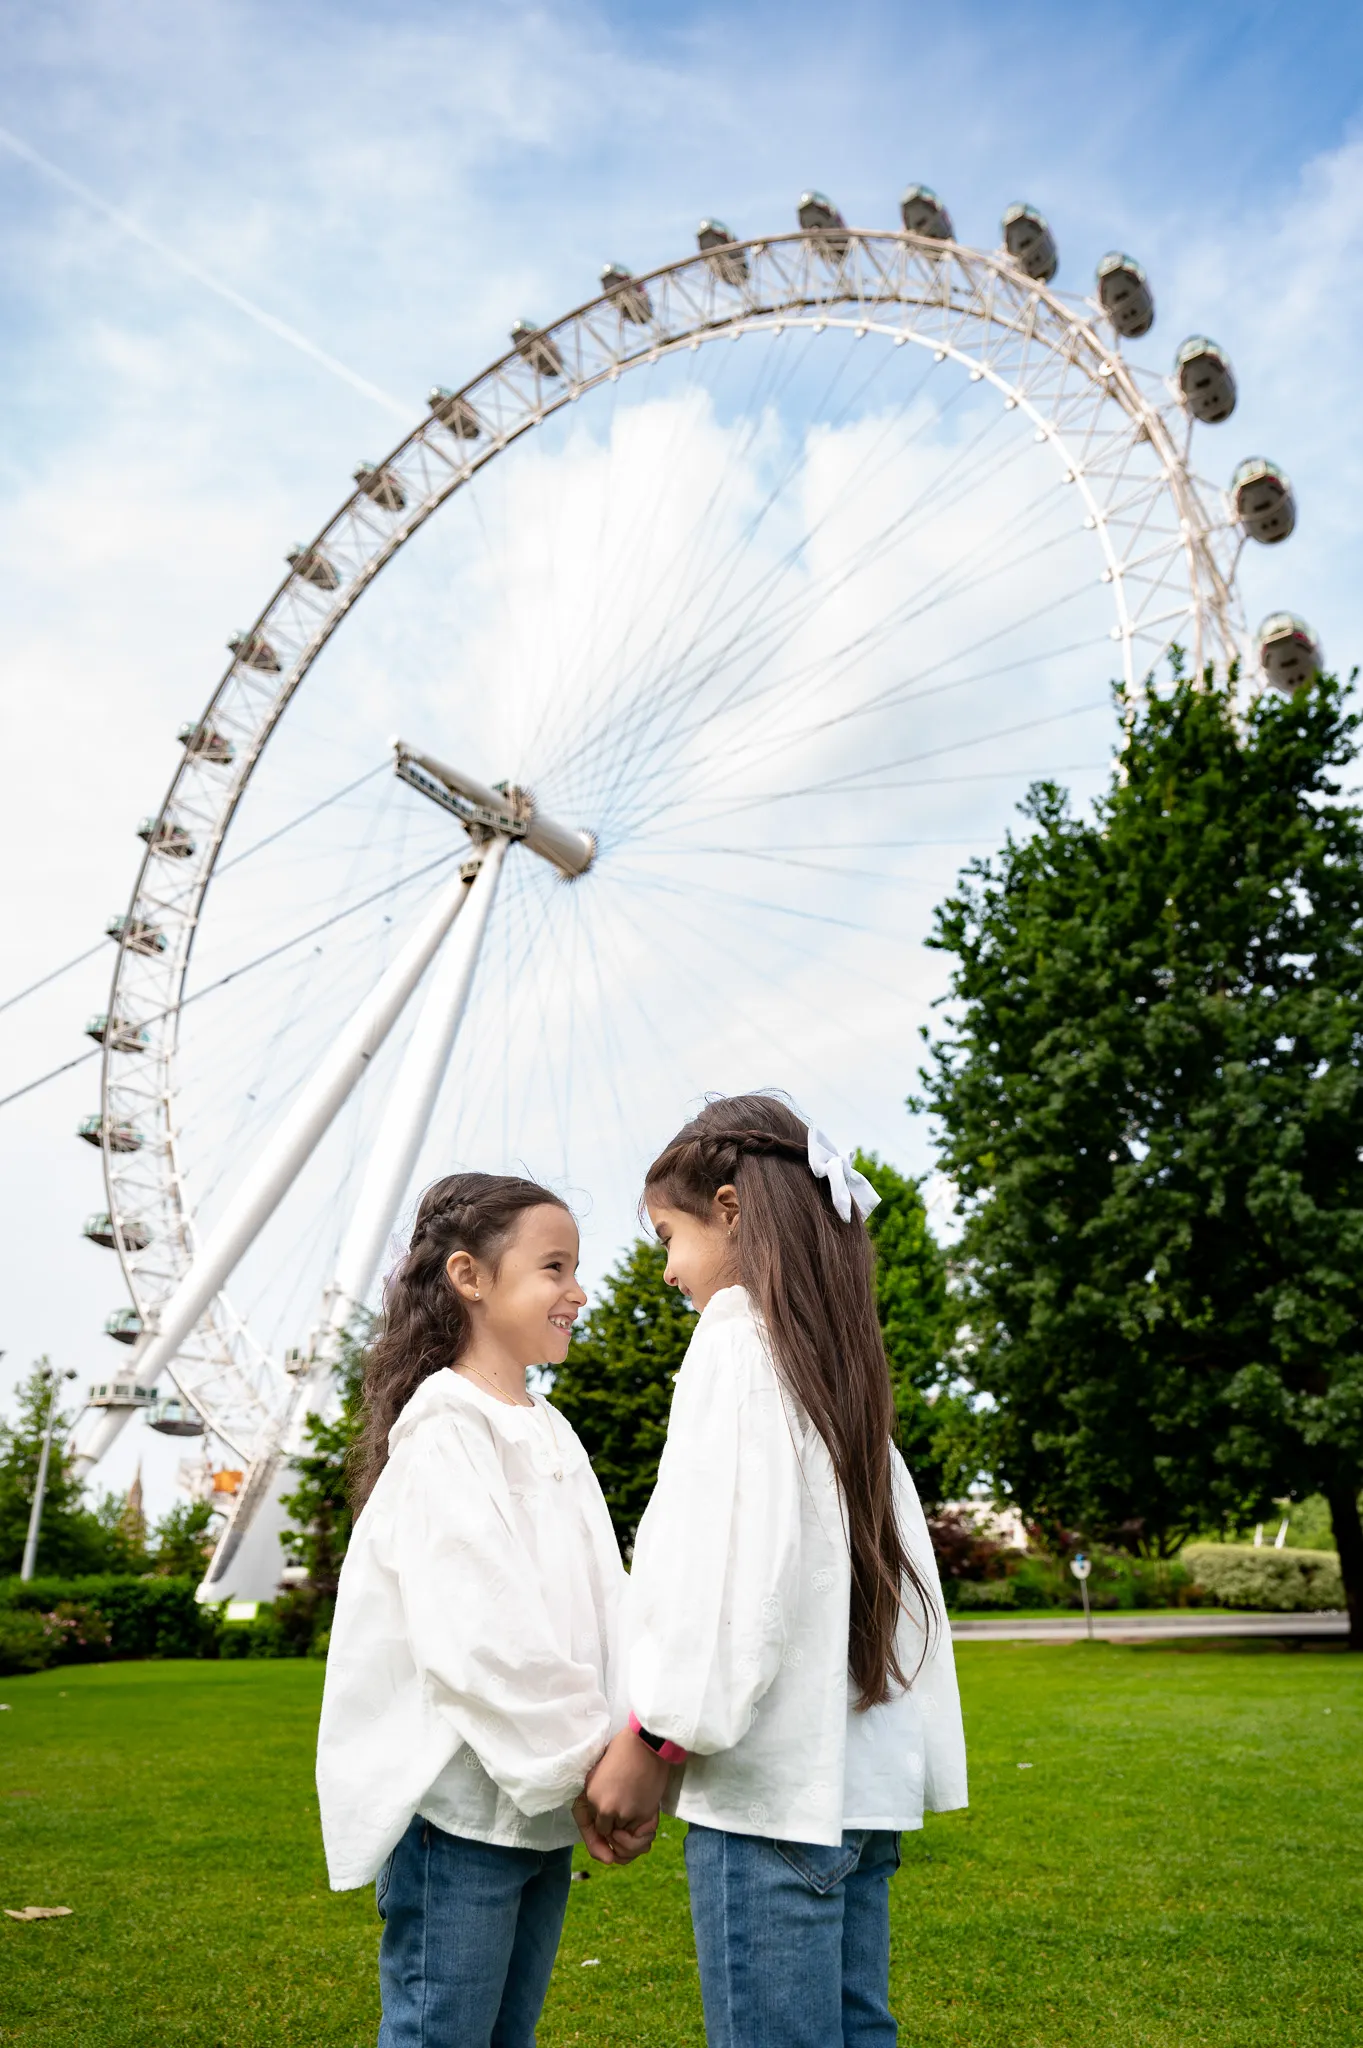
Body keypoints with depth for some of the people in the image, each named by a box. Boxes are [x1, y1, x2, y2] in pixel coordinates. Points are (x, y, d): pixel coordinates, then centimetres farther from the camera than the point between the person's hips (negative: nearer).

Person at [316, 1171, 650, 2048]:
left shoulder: (551, 1435, 10)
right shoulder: (445, 1437, -16)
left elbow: (600, 1614, 8)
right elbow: (477, 1643, -23)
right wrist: (585, 1772, -17)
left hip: (546, 1806, 8)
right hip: (459, 1803, -8)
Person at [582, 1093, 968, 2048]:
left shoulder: (740, 1334, -11)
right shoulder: (843, 1357, 14)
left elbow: (730, 1560, -18)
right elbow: (899, 1556, 14)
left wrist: (654, 1738, -11)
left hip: (772, 1782, -9)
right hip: (864, 1773, 9)